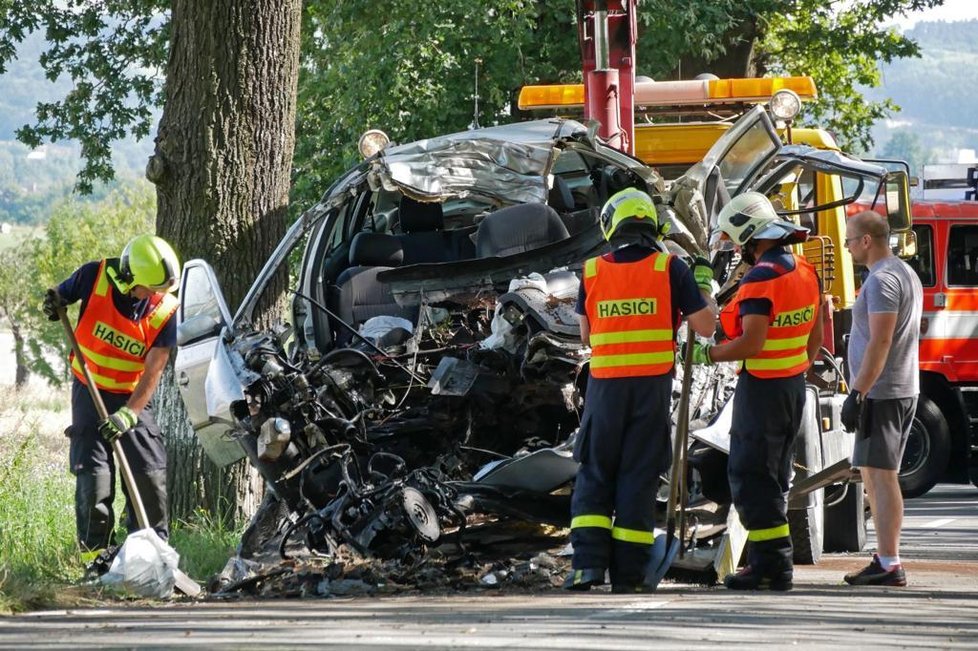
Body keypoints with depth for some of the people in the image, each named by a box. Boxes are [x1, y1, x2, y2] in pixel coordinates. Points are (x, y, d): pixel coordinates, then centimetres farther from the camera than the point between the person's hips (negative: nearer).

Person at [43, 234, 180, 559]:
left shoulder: (165, 311, -16)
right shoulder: (94, 277, -16)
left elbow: (153, 371, -17)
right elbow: (61, 295, 6)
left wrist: (129, 413, -28)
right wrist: (53, 303, -19)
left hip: (133, 396, 1)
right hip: (90, 391, -1)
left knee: (150, 473, -2)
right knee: (94, 473, -9)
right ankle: (94, 551, 0)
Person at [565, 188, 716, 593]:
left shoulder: (593, 271, 3)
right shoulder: (669, 269, -3)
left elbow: (586, 336, 12)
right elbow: (705, 326, -1)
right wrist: (704, 284, 14)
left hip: (605, 386, 1)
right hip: (653, 385, -1)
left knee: (595, 474, 10)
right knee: (639, 477, 4)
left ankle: (588, 563, -3)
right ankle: (627, 574, 3)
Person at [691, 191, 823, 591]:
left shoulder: (761, 278, -20)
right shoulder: (804, 272, 8)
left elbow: (752, 343, -25)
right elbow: (815, 337, 16)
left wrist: (706, 355, -13)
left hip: (762, 389, -9)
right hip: (794, 386, 9)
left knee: (751, 476, -5)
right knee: (774, 476, 15)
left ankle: (772, 565, -9)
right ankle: (771, 561, 17)